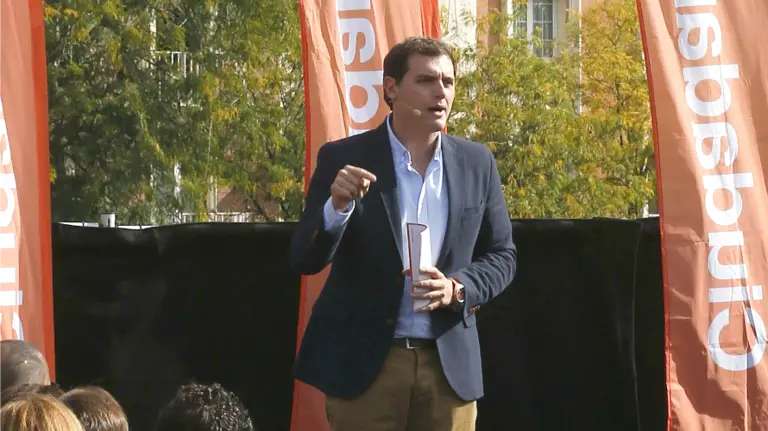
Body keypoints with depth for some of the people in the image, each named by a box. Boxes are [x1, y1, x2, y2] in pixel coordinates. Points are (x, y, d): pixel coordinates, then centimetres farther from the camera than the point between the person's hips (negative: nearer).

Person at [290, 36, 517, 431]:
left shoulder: (476, 162, 6)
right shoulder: (344, 160, -3)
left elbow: (501, 256, 11)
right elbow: (304, 259, -5)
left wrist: (457, 289, -10)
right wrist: (337, 205, -25)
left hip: (450, 364, 3)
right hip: (362, 361, -3)